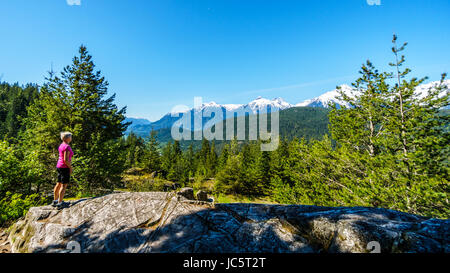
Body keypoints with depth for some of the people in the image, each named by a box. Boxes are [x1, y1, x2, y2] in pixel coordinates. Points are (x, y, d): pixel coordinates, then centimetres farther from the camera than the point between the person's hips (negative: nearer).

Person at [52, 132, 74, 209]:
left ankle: (55, 201, 27)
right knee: (64, 186, -4)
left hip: (59, 166, 10)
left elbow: (62, 158, 17)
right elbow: (66, 160, -22)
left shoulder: (61, 145, 12)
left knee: (58, 184, 17)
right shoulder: (67, 146, -18)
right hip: (64, 167, -10)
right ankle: (59, 203, 0)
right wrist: (70, 167, -11)